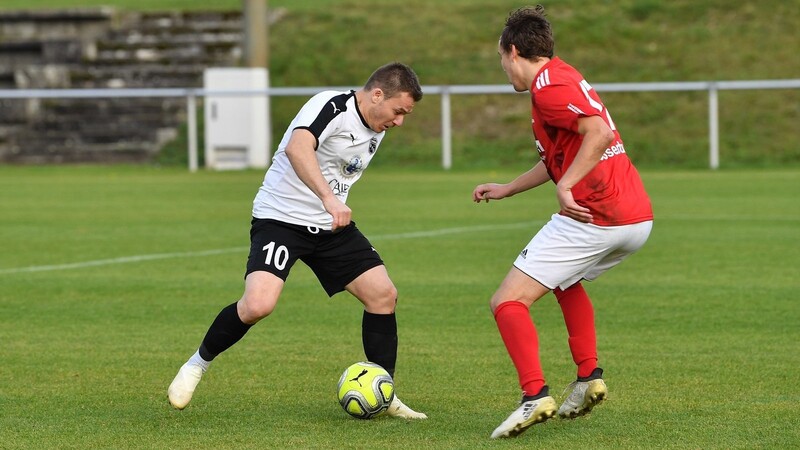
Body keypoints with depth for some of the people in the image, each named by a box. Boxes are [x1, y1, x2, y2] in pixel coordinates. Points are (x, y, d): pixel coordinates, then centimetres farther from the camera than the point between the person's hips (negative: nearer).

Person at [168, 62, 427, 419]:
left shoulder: (376, 131, 8)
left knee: (383, 294, -3)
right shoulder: (332, 107, -19)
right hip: (281, 218, -8)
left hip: (331, 226, 8)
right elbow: (297, 148, -39)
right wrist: (329, 198, -50)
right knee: (258, 304, -25)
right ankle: (198, 363, 1)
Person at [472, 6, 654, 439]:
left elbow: (599, 132, -24)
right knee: (566, 280, 36)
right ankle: (588, 377, 26)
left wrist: (565, 187, -25)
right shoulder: (564, 76, 22)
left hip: (593, 218, -10)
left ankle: (535, 395, -21)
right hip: (637, 218, 10)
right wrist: (506, 189, 37)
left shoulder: (548, 85, -9)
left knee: (507, 302, -6)